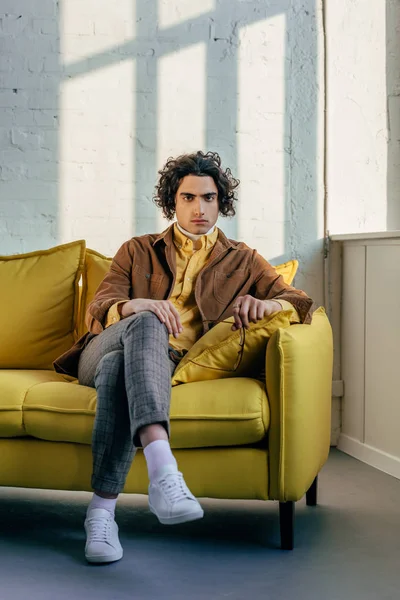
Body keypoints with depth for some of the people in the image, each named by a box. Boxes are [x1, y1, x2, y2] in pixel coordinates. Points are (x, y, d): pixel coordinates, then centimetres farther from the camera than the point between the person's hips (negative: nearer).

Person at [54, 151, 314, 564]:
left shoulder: (241, 260, 22)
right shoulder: (137, 251, 23)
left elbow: (300, 301, 10)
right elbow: (96, 310, 7)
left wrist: (267, 304, -16)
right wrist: (135, 306, -18)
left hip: (170, 362, 0)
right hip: (102, 353, 1)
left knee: (120, 366, -37)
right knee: (146, 324, -36)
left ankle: (102, 511, -42)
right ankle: (163, 471, -54)